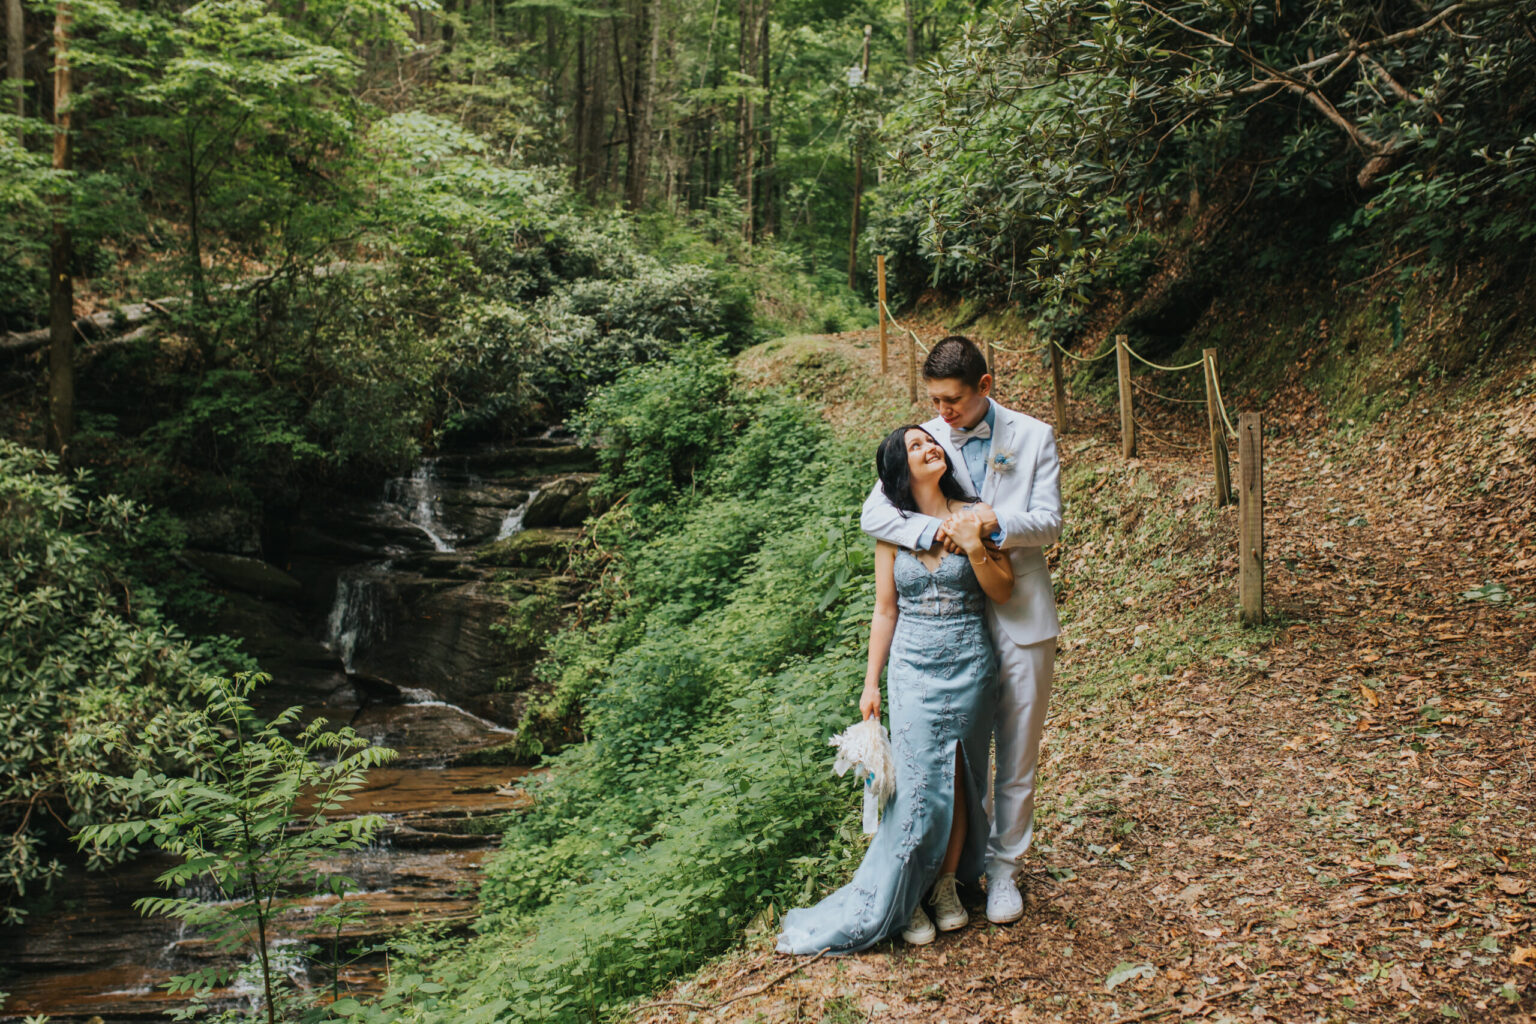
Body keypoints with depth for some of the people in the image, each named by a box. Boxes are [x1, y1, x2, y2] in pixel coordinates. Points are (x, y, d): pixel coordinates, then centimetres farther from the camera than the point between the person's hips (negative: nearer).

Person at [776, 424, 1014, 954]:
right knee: (919, 784, -3)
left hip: (968, 665, 1)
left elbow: (1003, 591, 0)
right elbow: (885, 611, 4)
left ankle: (947, 881, 25)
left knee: (959, 778, 7)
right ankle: (902, 898, 12)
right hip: (913, 668, -1)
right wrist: (871, 682, 4)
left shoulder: (974, 516, -1)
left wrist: (973, 546, -16)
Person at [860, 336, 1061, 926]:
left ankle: (1003, 867, 24)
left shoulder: (1034, 437, -1)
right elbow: (873, 515, -10)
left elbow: (1048, 523, -6)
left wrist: (998, 522, -26)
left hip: (1021, 618, 0)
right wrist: (931, 530, -27)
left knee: (1017, 755, 9)